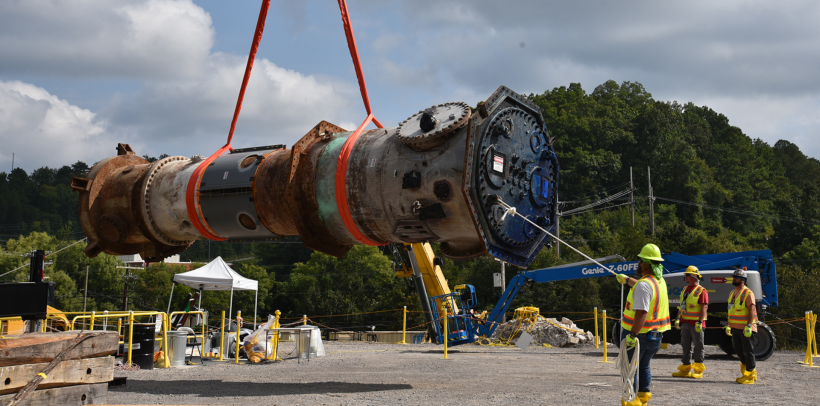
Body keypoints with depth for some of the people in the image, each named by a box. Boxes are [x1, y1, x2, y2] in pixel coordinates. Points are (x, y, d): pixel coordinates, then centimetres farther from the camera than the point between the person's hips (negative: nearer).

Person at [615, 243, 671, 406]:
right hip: (655, 335, 8)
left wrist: (633, 335, -30)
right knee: (644, 366, 22)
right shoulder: (660, 281, 6)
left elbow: (641, 313, -31)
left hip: (638, 333, -8)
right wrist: (627, 280, 46)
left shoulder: (644, 285, -23)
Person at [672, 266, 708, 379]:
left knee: (698, 347, 0)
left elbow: (704, 308, -16)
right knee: (685, 346, 10)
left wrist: (700, 322, -23)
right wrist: (678, 319, 16)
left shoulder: (701, 291, -9)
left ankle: (699, 370, 5)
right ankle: (685, 369, 16)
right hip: (685, 323, 8)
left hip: (696, 324, -8)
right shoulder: (685, 290, 16)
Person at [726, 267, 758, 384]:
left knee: (748, 351, -3)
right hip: (735, 328, 9)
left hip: (746, 329, -9)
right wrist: (729, 325, 21)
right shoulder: (732, 293, 16)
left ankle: (750, 376, 3)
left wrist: (749, 326, -25)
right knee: (738, 350, 13)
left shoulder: (748, 293, -11)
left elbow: (752, 310, -18)